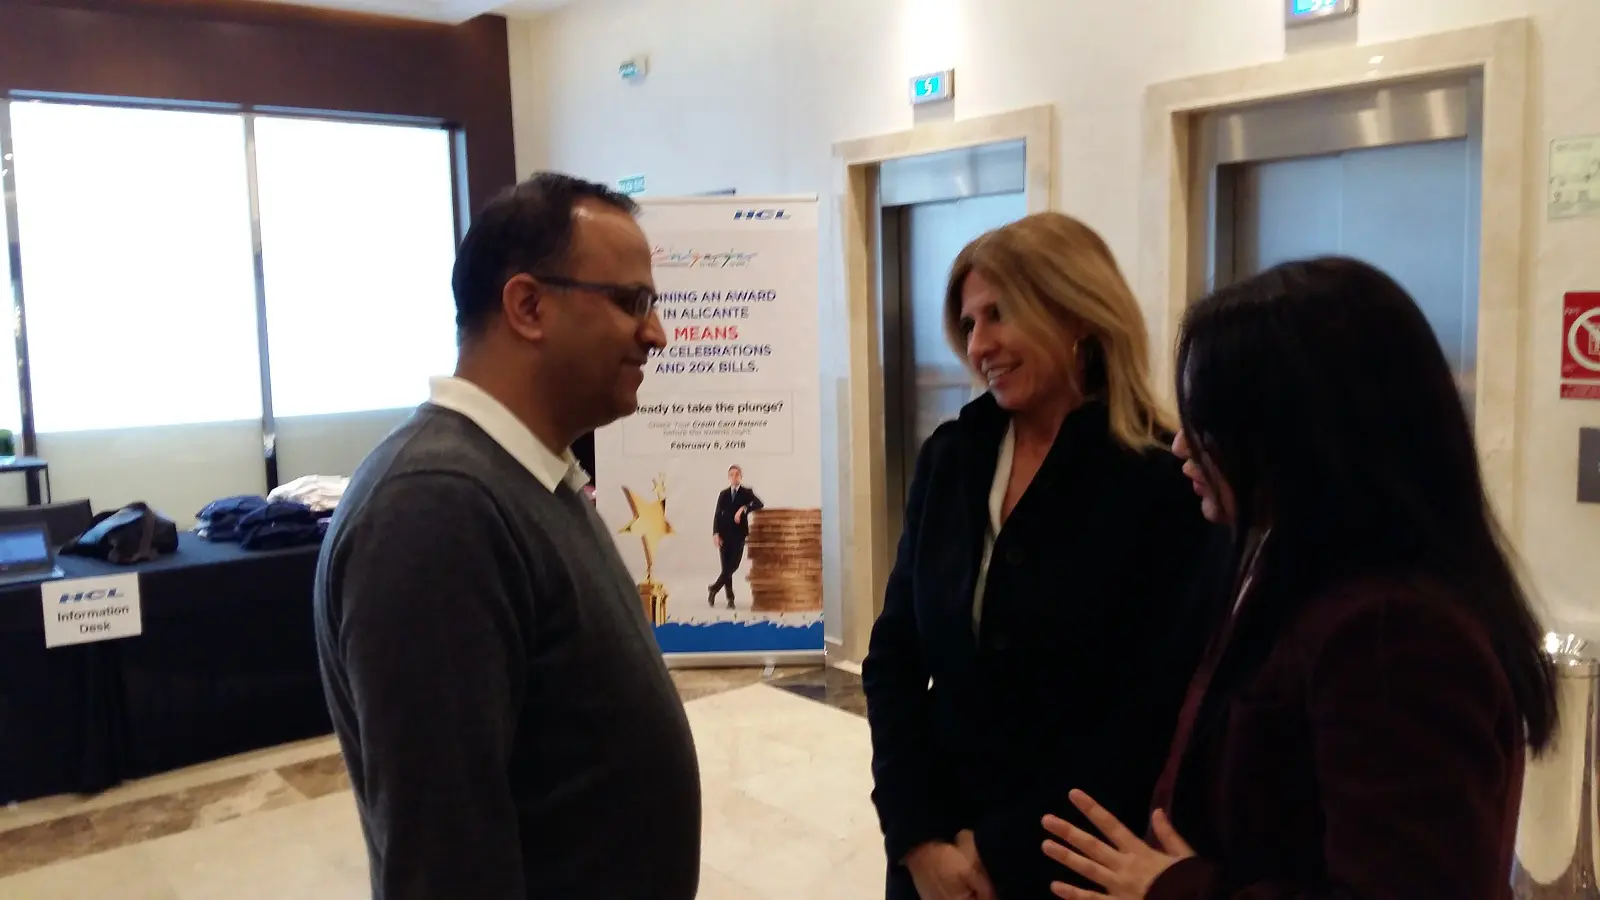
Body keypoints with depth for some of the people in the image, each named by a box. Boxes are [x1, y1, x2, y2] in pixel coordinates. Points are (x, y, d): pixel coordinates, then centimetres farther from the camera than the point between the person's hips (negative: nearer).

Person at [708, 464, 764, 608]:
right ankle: (730, 598, 7)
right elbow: (717, 515, 8)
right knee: (726, 567, 0)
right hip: (724, 535, 2)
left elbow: (759, 504, -13)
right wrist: (715, 534, -4)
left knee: (733, 565, -12)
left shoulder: (747, 493, 5)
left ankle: (714, 588, 3)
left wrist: (743, 508, -24)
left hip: (739, 534, -2)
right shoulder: (723, 494, 12)